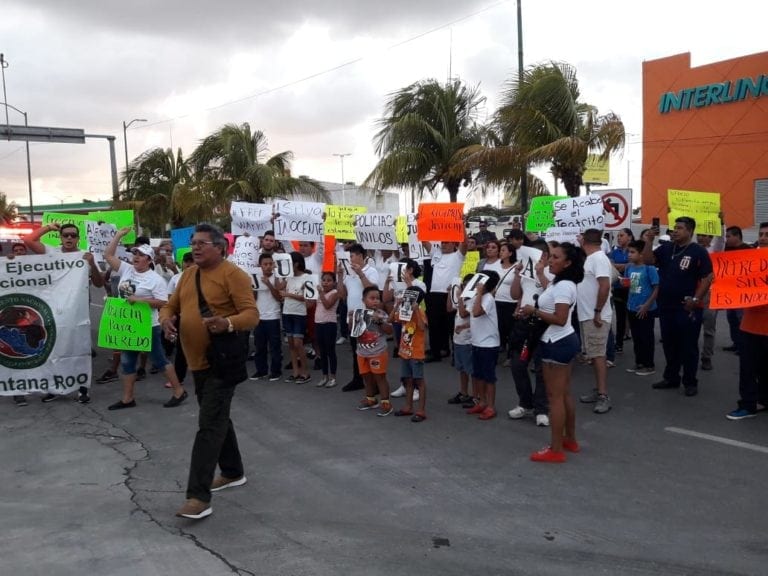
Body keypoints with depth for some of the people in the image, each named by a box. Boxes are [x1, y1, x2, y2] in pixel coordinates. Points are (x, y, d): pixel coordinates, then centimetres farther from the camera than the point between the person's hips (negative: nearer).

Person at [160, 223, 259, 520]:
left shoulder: (233, 274, -13)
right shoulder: (188, 274, 11)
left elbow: (252, 314, -18)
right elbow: (171, 305, 17)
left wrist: (228, 323, -38)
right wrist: (166, 318, -7)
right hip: (197, 360, 9)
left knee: (209, 424, -10)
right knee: (218, 418, 20)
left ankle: (198, 496, -8)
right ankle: (233, 472, 37)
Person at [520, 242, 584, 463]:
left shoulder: (563, 286, -20)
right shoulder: (560, 283, 13)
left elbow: (560, 319, -26)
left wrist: (534, 311, -18)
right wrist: (534, 311, 1)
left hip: (557, 344, -11)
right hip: (565, 341, 11)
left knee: (555, 397, -3)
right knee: (565, 394, 18)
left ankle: (556, 450, 4)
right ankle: (570, 440, 29)